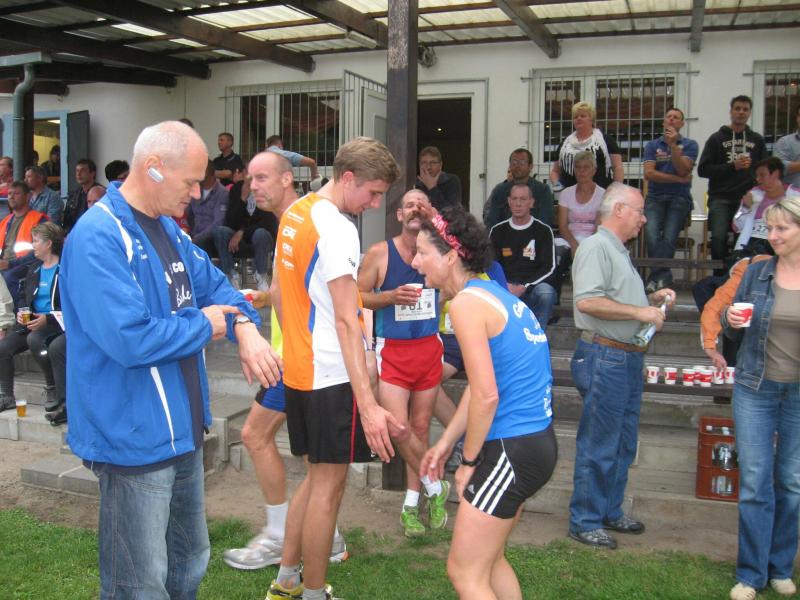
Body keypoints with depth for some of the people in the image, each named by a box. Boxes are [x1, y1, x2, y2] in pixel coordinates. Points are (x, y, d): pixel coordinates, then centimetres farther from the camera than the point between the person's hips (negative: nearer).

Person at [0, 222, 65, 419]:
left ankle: (52, 388, -17)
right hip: (32, 323, 7)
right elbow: (26, 299, 26)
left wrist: (47, 318, -22)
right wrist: (21, 313, 4)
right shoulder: (34, 269, 16)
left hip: (57, 324, -7)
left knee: (34, 339, -36)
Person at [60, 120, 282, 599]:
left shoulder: (169, 229, 8)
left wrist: (245, 327, -8)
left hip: (183, 429, 9)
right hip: (134, 440, -9)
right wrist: (205, 325, -14)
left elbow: (214, 285, 14)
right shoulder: (98, 238, -22)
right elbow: (130, 340, -31)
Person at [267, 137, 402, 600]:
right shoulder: (337, 229, -19)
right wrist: (368, 402, -27)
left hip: (299, 369, 9)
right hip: (332, 376, -9)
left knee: (317, 477, 20)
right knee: (328, 487, 3)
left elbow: (281, 295, 17)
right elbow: (346, 321, -25)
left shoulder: (294, 214, 10)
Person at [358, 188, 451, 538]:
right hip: (392, 349, -2)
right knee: (399, 427, -11)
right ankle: (435, 488, 15)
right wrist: (391, 296, -19)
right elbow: (358, 296, -1)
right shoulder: (379, 253, -4)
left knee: (421, 427, 9)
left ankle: (412, 503, 24)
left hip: (429, 348, 2)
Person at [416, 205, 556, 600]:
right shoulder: (495, 294, 12)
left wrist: (469, 461, -8)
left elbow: (487, 396, -20)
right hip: (537, 441, 10)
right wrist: (446, 443, 19)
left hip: (511, 449, -10)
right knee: (488, 557, 24)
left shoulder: (467, 303, -17)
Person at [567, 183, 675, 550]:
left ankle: (610, 512, 30)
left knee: (623, 444, 17)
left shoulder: (619, 251, 20)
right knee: (598, 447, -3)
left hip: (628, 358, 10)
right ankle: (584, 522, 9)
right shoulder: (596, 247, -12)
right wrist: (639, 311, -20)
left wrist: (652, 299, 12)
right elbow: (587, 301, -26)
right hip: (604, 357, -10)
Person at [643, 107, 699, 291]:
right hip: (655, 198, 1)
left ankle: (655, 277, -23)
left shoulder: (689, 145, 11)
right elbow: (649, 173, 1)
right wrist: (678, 179, -2)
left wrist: (673, 145, -12)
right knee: (651, 233, -26)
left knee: (668, 237, -24)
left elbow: (683, 170, -5)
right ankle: (663, 276, -21)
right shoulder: (652, 145, 15)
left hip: (679, 198, -1)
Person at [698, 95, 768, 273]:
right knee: (719, 237, -14)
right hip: (721, 199, -2)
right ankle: (720, 277, -1)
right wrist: (733, 166, -9)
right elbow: (703, 169, 1)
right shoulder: (717, 138, 9)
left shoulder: (757, 140, 17)